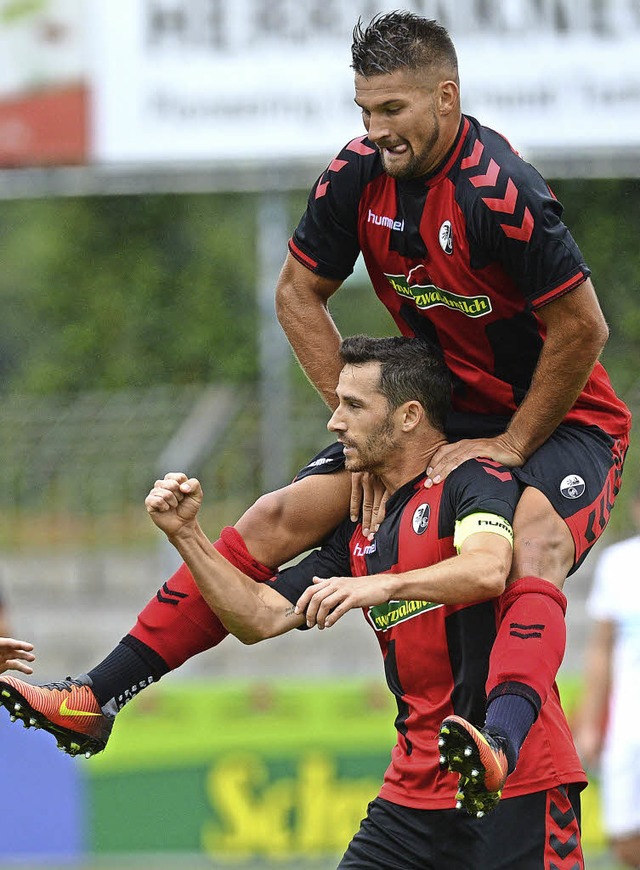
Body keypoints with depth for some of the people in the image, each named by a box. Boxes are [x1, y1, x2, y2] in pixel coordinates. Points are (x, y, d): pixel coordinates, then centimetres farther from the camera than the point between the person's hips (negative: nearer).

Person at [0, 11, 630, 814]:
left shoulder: (500, 191, -27)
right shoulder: (358, 175, -6)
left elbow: (582, 327, -22)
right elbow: (298, 295, 7)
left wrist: (513, 444, -16)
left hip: (561, 420, -7)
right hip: (447, 411, 7)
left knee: (536, 544, -38)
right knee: (277, 520, -2)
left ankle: (500, 741, -65)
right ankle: (99, 698, -1)